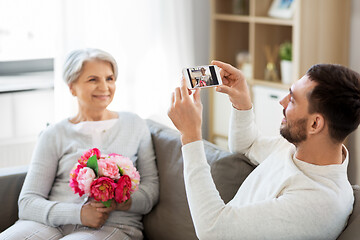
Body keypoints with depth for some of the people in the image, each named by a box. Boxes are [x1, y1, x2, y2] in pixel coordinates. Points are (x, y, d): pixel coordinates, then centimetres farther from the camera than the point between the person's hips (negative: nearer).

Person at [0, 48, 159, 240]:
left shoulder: (135, 126, 15)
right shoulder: (54, 135, 10)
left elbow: (151, 186, 11)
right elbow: (28, 202, 2)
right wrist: (79, 213, -15)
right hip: (55, 222, 1)